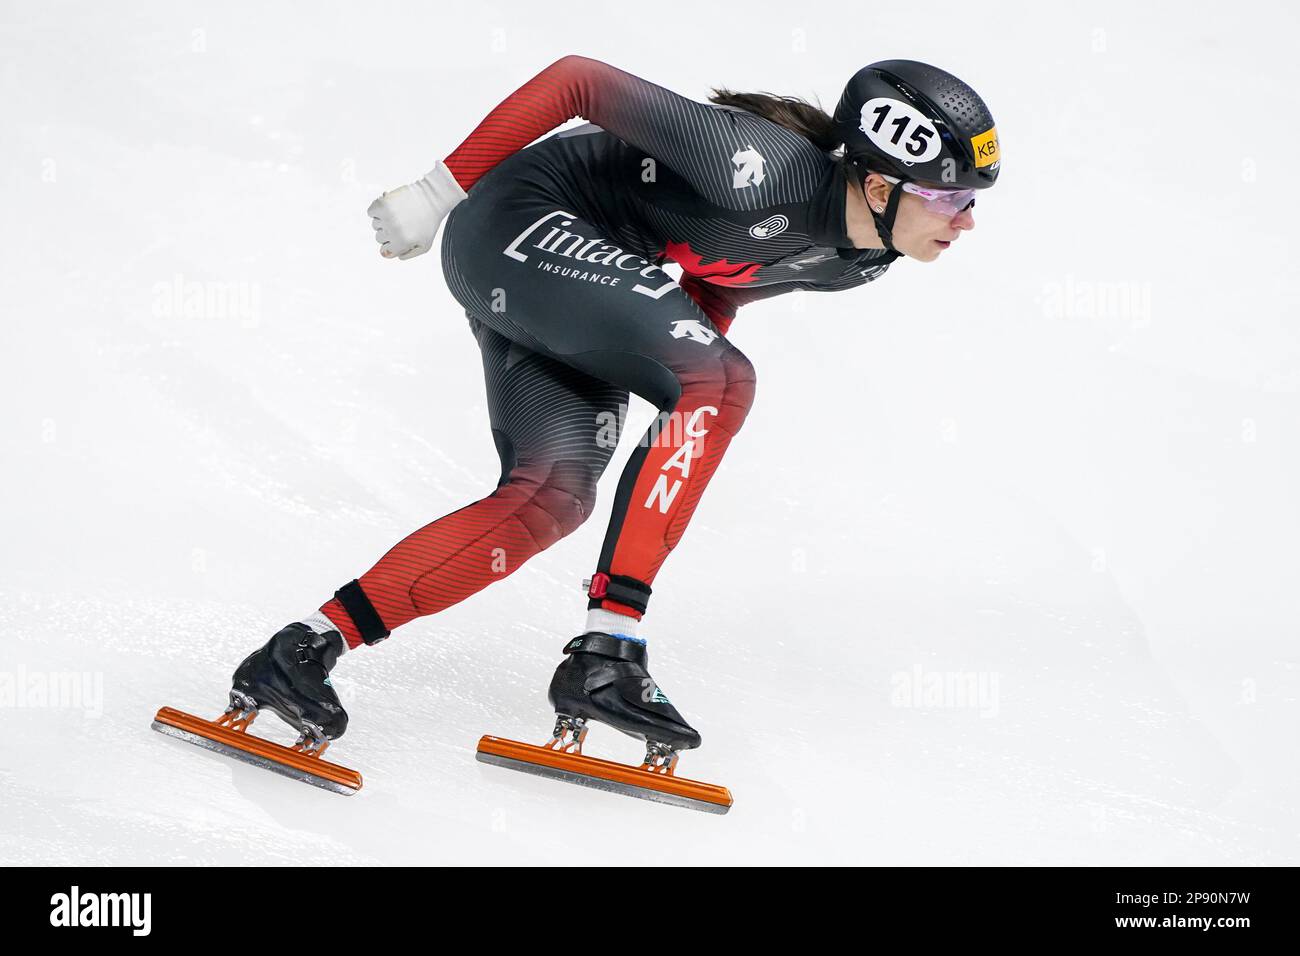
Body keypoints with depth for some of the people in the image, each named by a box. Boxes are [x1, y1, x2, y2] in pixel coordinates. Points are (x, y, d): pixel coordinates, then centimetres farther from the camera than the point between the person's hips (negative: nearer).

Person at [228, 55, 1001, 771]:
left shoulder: (861, 261, -2)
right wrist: (438, 194, -17)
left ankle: (306, 648, -4)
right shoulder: (765, 168, -29)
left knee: (553, 498, -5)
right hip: (520, 222, -9)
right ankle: (606, 650, -25)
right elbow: (579, 80, -23)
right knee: (724, 380, -24)